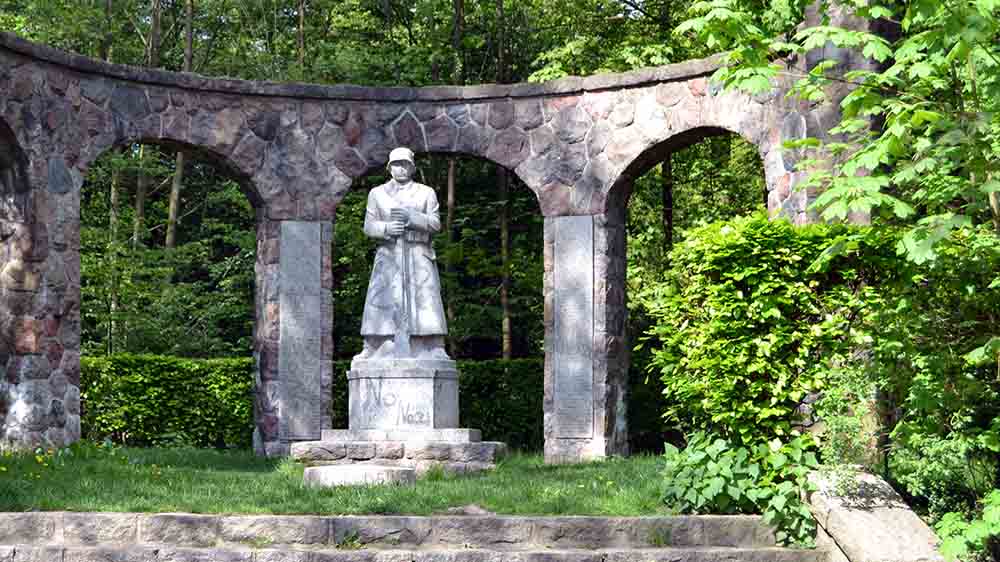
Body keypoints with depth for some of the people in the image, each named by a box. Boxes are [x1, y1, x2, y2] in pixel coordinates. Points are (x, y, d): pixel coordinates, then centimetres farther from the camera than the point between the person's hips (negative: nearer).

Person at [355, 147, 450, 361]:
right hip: (388, 257, 1)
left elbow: (435, 224, 2)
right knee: (382, 304, -8)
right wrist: (386, 228, -13)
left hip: (418, 257, 0)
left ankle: (431, 352, -9)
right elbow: (368, 226, 8)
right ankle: (373, 351, -8)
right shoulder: (377, 193, 15)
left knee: (424, 301, -8)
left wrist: (411, 217, -13)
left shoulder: (426, 193, 13)